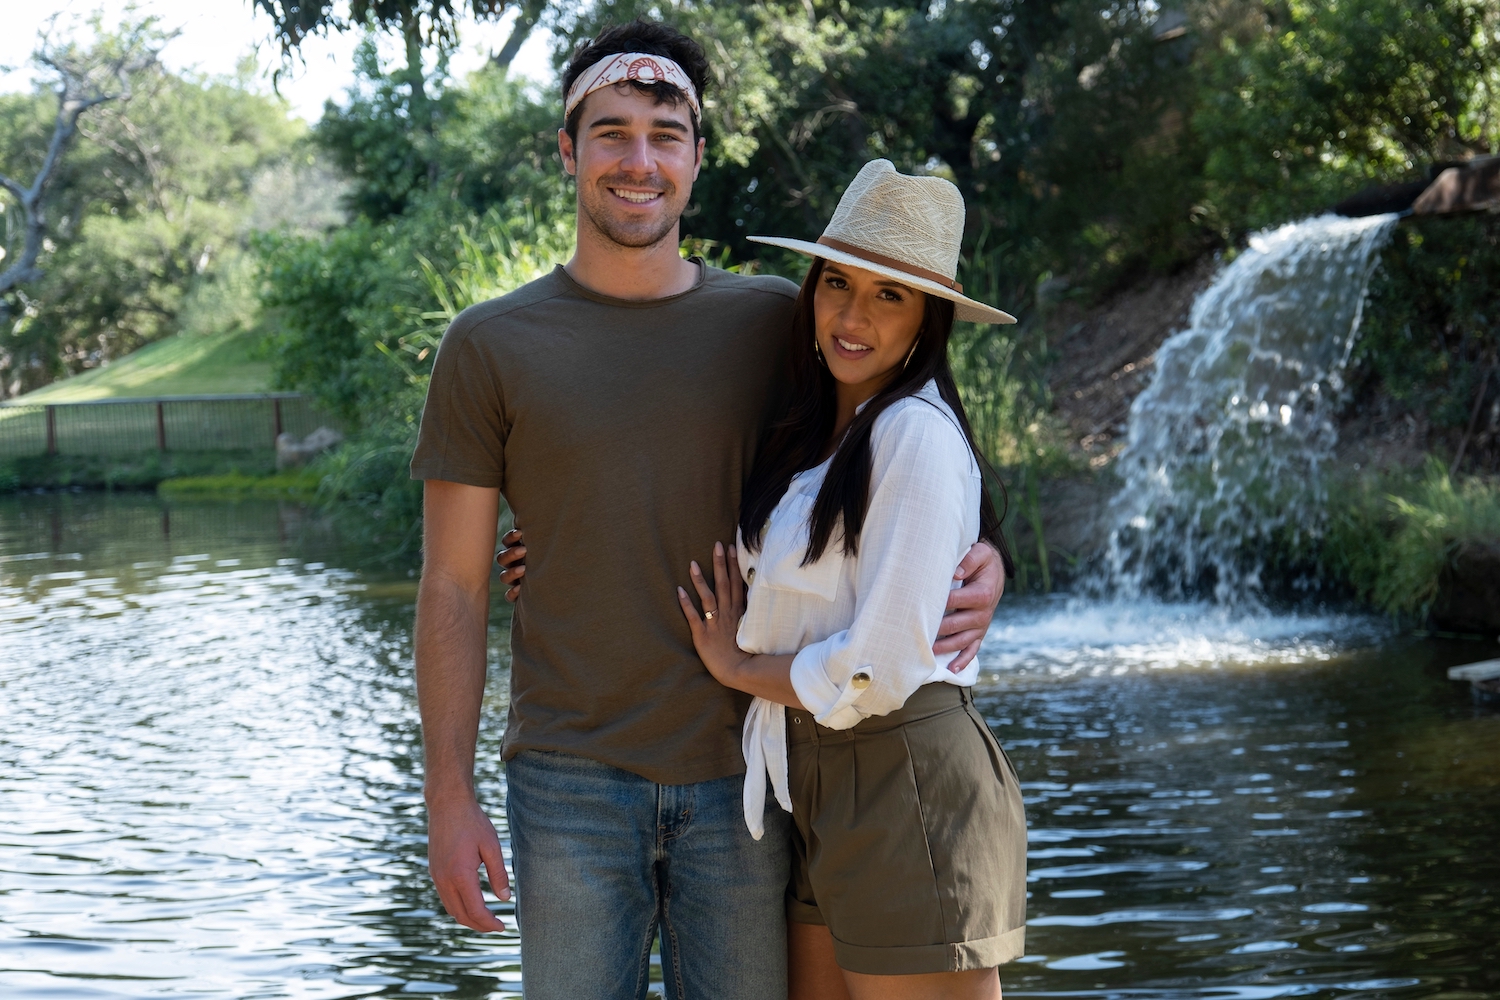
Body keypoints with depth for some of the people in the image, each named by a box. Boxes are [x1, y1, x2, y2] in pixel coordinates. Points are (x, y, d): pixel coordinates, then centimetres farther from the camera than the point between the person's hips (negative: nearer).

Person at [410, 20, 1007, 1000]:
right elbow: (453, 589, 1)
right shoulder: (490, 348, 1)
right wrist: (450, 795, -5)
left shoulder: (774, 321, 4)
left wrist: (976, 562, -6)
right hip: (573, 781, -1)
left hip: (740, 775, 1)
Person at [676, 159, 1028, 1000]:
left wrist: (737, 666, -3)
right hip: (819, 793, 9)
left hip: (908, 792, -9)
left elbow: (879, 669, -19)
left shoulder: (917, 435, -14)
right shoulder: (814, 440, 14)